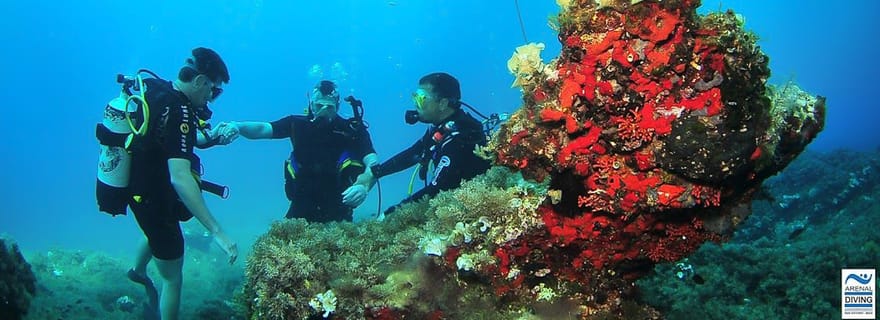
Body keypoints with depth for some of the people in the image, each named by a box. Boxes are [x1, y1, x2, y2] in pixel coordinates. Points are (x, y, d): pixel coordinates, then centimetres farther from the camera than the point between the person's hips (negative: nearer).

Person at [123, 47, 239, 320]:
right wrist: (217, 231, -45)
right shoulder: (177, 111, -32)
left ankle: (138, 270, 65)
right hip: (153, 198, -9)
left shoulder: (154, 87, -5)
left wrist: (209, 138, -2)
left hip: (139, 187, 10)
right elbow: (179, 177, -43)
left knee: (161, 228, 40)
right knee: (172, 277, 6)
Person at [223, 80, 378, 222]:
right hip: (302, 205, 2)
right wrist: (237, 127, -33)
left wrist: (364, 185, -43)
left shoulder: (353, 130, -10)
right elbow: (263, 129, -12)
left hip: (337, 209, -2)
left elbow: (373, 163, -21)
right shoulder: (299, 124, -2)